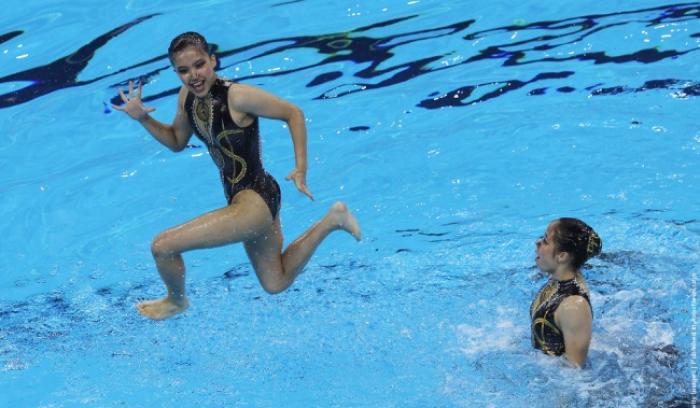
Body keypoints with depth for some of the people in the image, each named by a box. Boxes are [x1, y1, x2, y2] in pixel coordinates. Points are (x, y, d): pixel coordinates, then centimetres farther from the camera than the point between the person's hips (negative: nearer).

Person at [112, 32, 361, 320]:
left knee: (162, 246, -9)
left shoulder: (237, 96, -24)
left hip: (255, 201, -9)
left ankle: (176, 302, 22)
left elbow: (294, 113, -13)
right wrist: (142, 118, -1)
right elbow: (177, 142, 15)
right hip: (250, 199, 9)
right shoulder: (187, 95, -1)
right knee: (276, 284, 26)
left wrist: (301, 169, -15)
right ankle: (331, 220, 30)